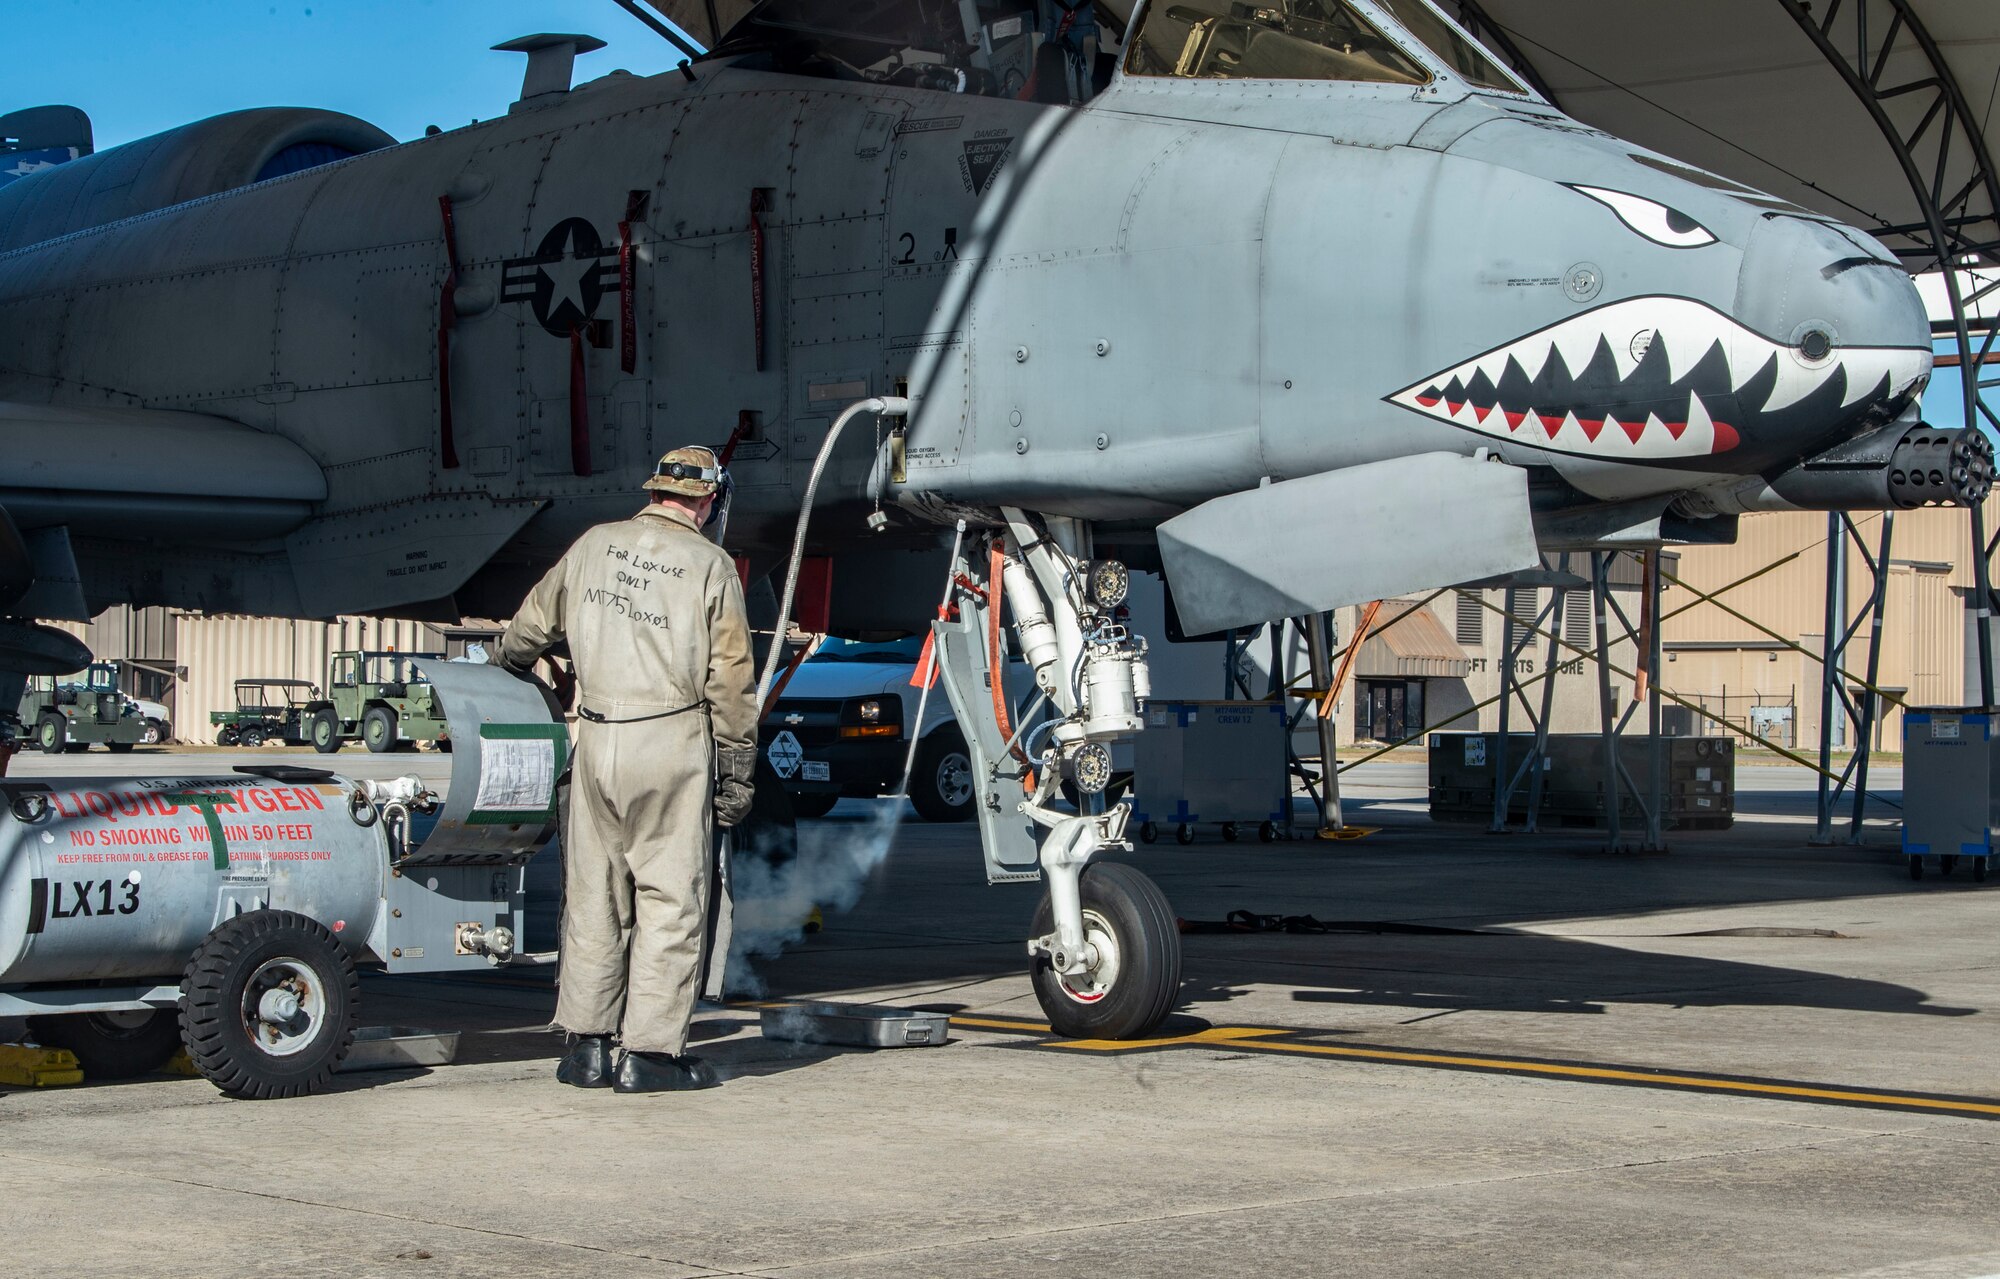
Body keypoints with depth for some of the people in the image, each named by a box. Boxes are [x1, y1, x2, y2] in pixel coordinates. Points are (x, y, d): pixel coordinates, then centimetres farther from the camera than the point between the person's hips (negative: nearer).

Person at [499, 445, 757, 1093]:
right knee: (670, 896, 1)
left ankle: (586, 1046, 15)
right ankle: (651, 1051, 0)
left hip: (596, 737, 4)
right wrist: (736, 772, 4)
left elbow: (531, 626, 22)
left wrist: (509, 664, 44)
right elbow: (730, 682, -3)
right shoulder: (711, 565, -2)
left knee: (593, 895, 11)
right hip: (674, 742, -4)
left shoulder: (594, 545, 9)